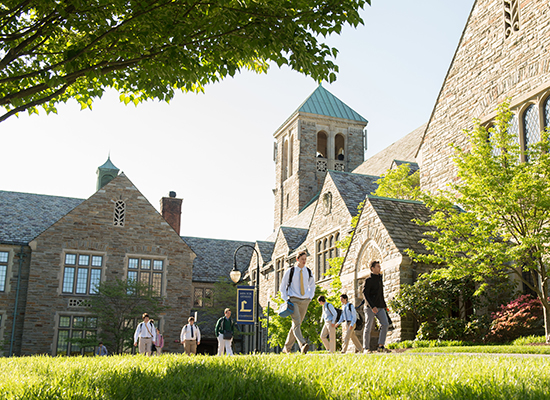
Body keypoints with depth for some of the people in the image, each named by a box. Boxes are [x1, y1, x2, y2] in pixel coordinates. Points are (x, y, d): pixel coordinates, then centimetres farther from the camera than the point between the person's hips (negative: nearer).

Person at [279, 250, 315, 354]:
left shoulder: (308, 272, 8)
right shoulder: (290, 271, -1)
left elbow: (312, 286, 24)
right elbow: (283, 286, 7)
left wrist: (310, 297, 10)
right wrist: (286, 299, -3)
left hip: (304, 301, 4)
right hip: (293, 300, -4)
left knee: (296, 325, 6)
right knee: (296, 323, -21)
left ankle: (287, 348, 17)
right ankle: (303, 345, -36)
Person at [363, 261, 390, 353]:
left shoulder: (380, 279, 18)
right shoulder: (368, 280, -5)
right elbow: (365, 294, -13)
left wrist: (384, 305, 15)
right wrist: (372, 306, -22)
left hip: (380, 307, 6)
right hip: (370, 307, -6)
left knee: (385, 324, -9)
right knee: (368, 327, -2)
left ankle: (381, 346, -6)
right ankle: (366, 348, 5)